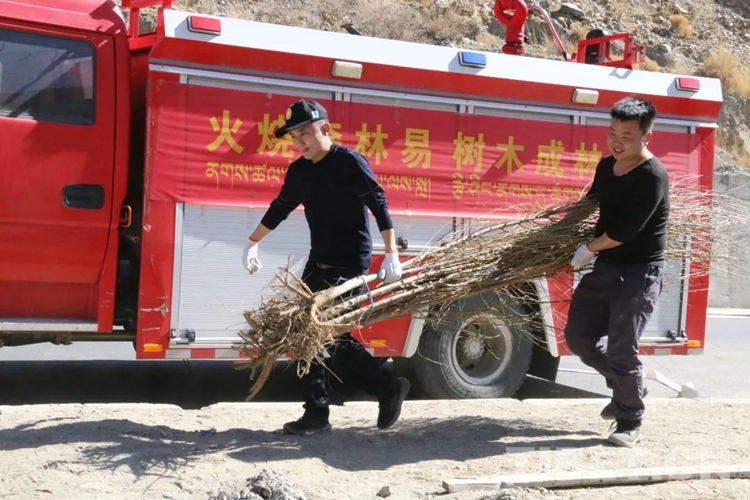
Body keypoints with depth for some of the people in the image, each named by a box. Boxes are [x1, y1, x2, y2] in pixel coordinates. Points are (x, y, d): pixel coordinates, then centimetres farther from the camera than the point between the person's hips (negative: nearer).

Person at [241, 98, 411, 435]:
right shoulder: (298, 171, 7)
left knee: (332, 336, -9)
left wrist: (391, 254, -24)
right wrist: (253, 242, 26)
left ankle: (388, 388, 8)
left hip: (350, 265, -8)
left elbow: (378, 204, -17)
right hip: (318, 263, 8)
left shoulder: (350, 162, -13)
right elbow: (280, 208, 21)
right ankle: (316, 413, 13)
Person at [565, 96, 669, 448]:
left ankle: (629, 422, 13)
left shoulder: (652, 176, -20)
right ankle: (627, 387, 31)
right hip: (605, 268, 8)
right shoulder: (607, 166, 5)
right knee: (579, 336, 10)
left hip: (639, 273, -8)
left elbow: (625, 230, -23)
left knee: (621, 349, -6)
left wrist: (589, 249, -11)